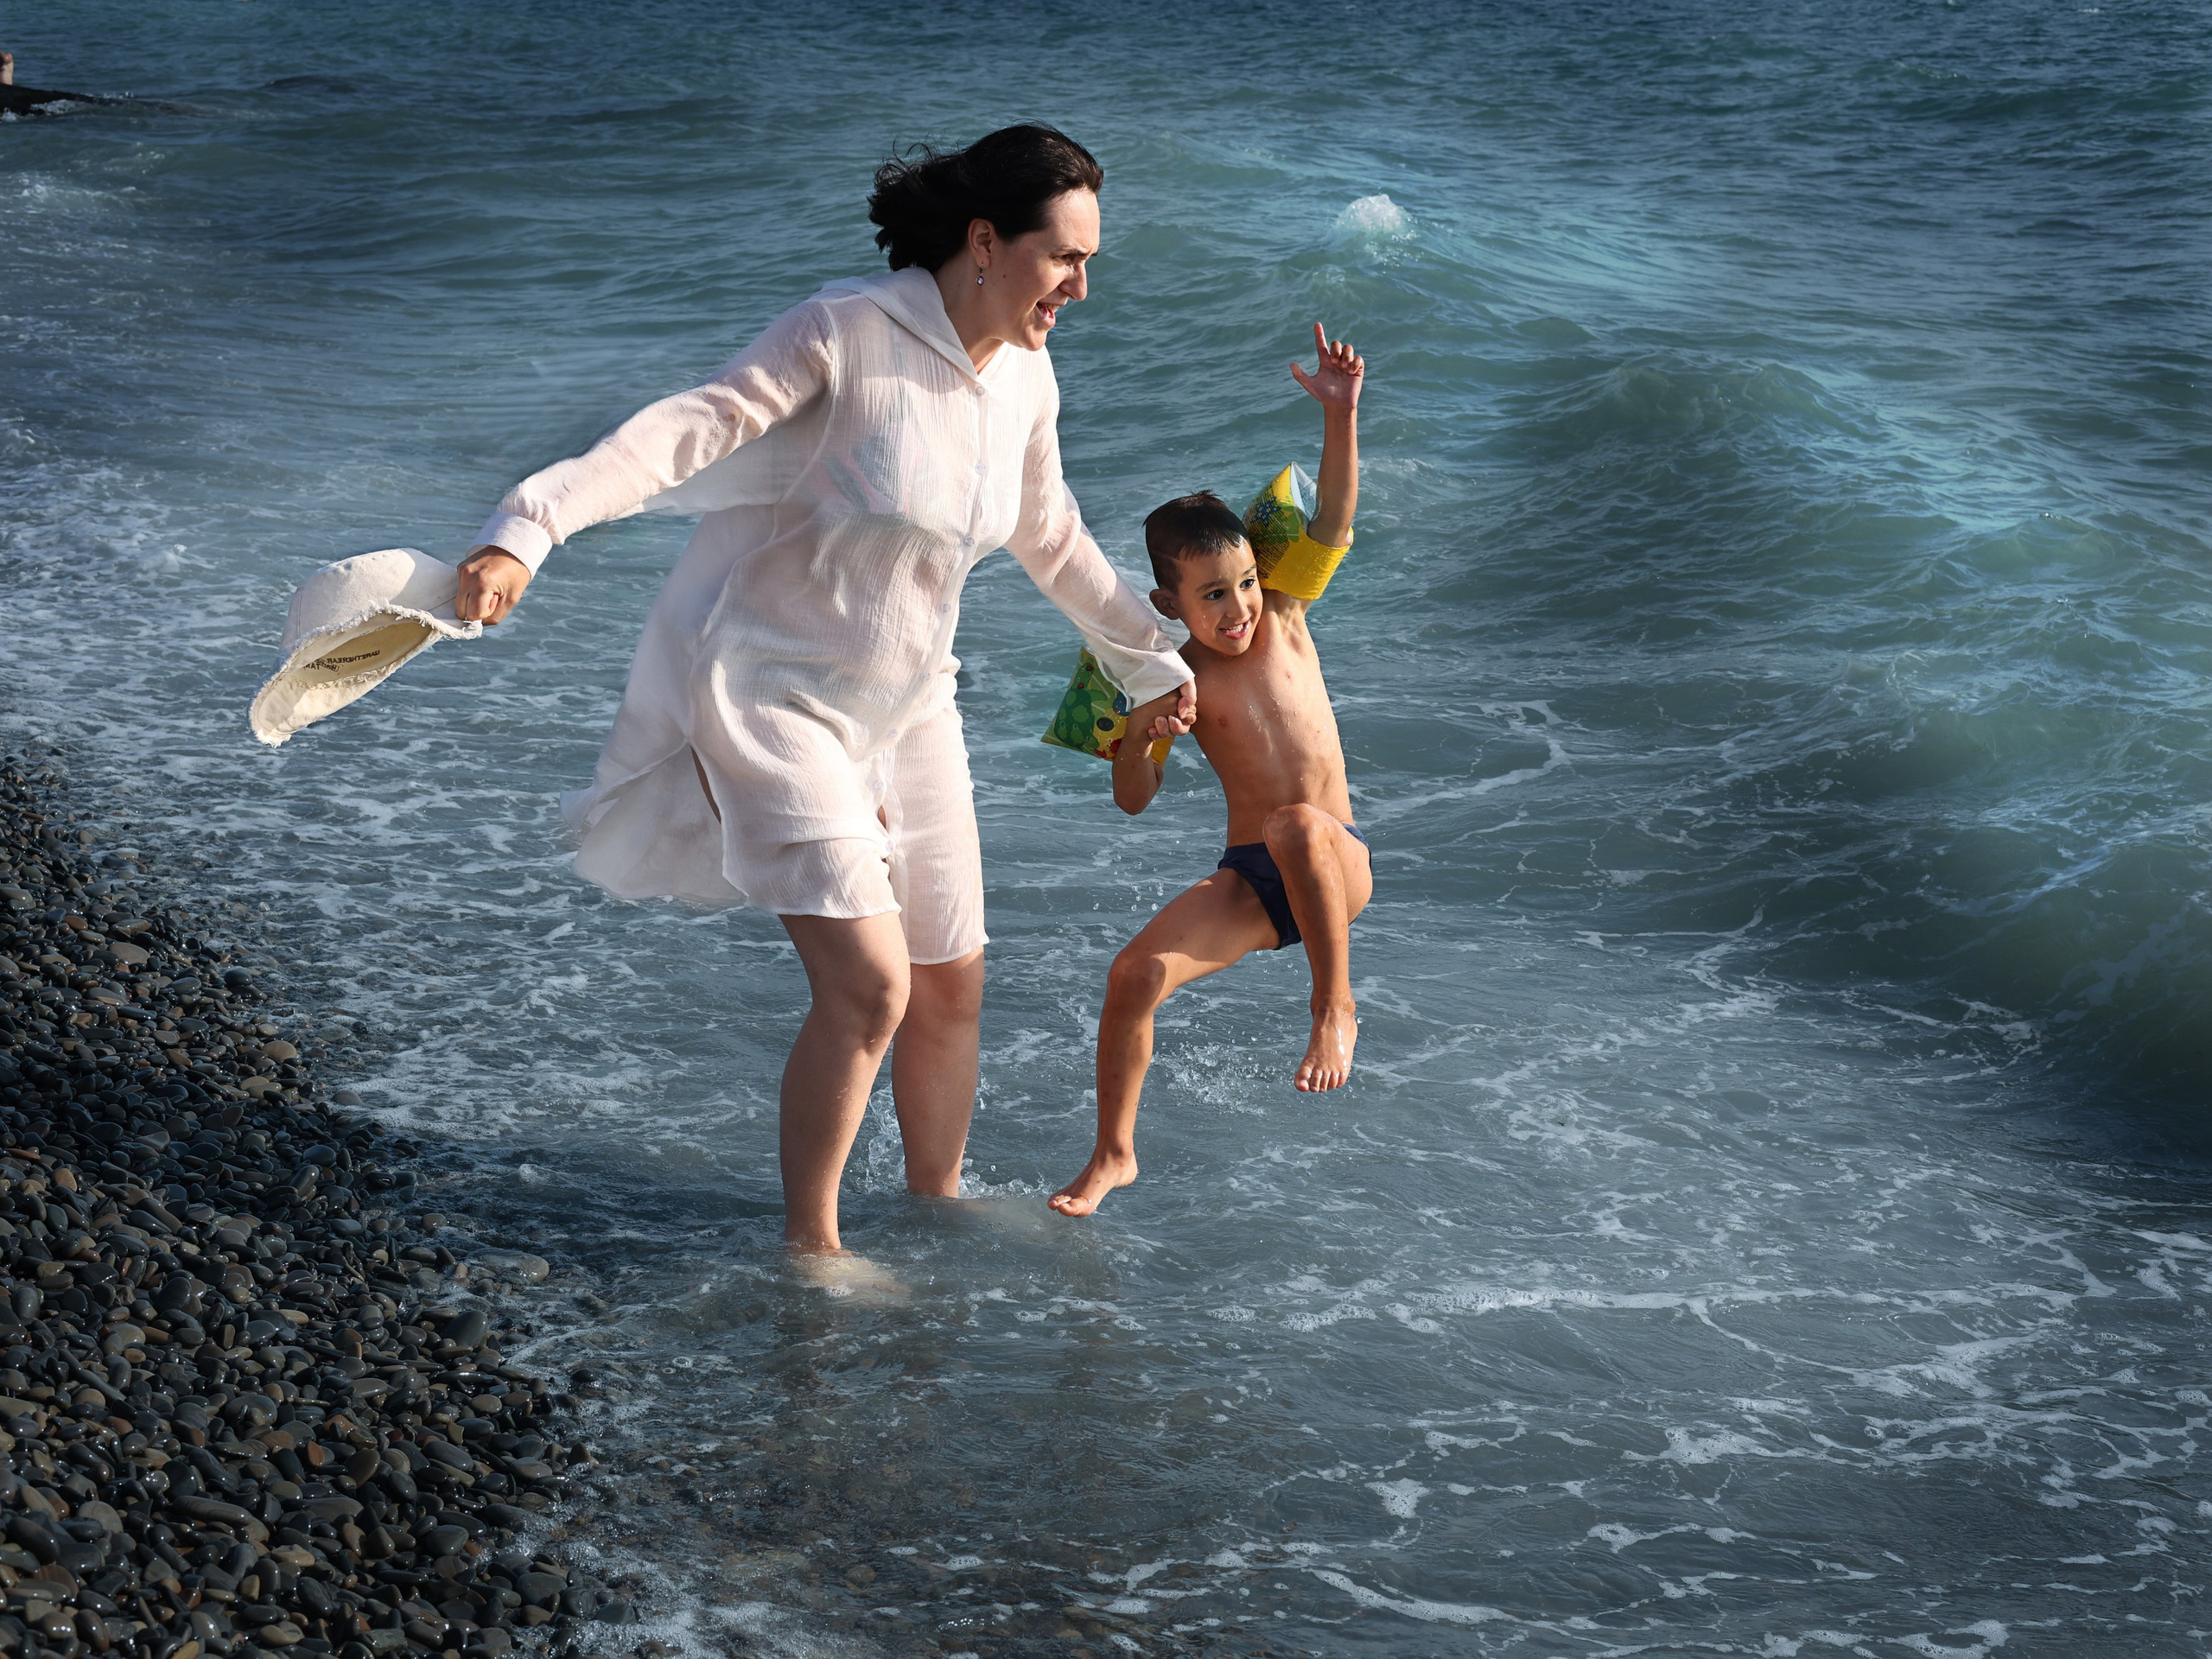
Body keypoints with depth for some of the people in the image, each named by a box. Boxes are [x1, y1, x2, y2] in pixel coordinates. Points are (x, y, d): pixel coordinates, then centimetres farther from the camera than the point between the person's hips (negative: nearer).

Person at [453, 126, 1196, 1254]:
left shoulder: (1023, 377, 2)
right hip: (771, 696, -7)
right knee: (868, 987, -15)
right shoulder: (847, 335, -20)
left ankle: (938, 1206, 34)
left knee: (952, 981, 12)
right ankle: (808, 1248, 4)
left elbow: (1049, 537, 20)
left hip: (902, 707, 7)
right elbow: (686, 432, -31)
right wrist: (525, 531, -45)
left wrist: (1148, 658, 32)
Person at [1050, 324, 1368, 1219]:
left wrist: (1340, 414, -22)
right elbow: (1132, 801, -3)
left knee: (1299, 826, -37)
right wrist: (1141, 735, -24)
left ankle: (1336, 1008, -19)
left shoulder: (1283, 620, 0)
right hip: (1250, 881, 1)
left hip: (1340, 866, -1)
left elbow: (1331, 521, -10)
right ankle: (1113, 1155, 3)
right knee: (1136, 972, -17)